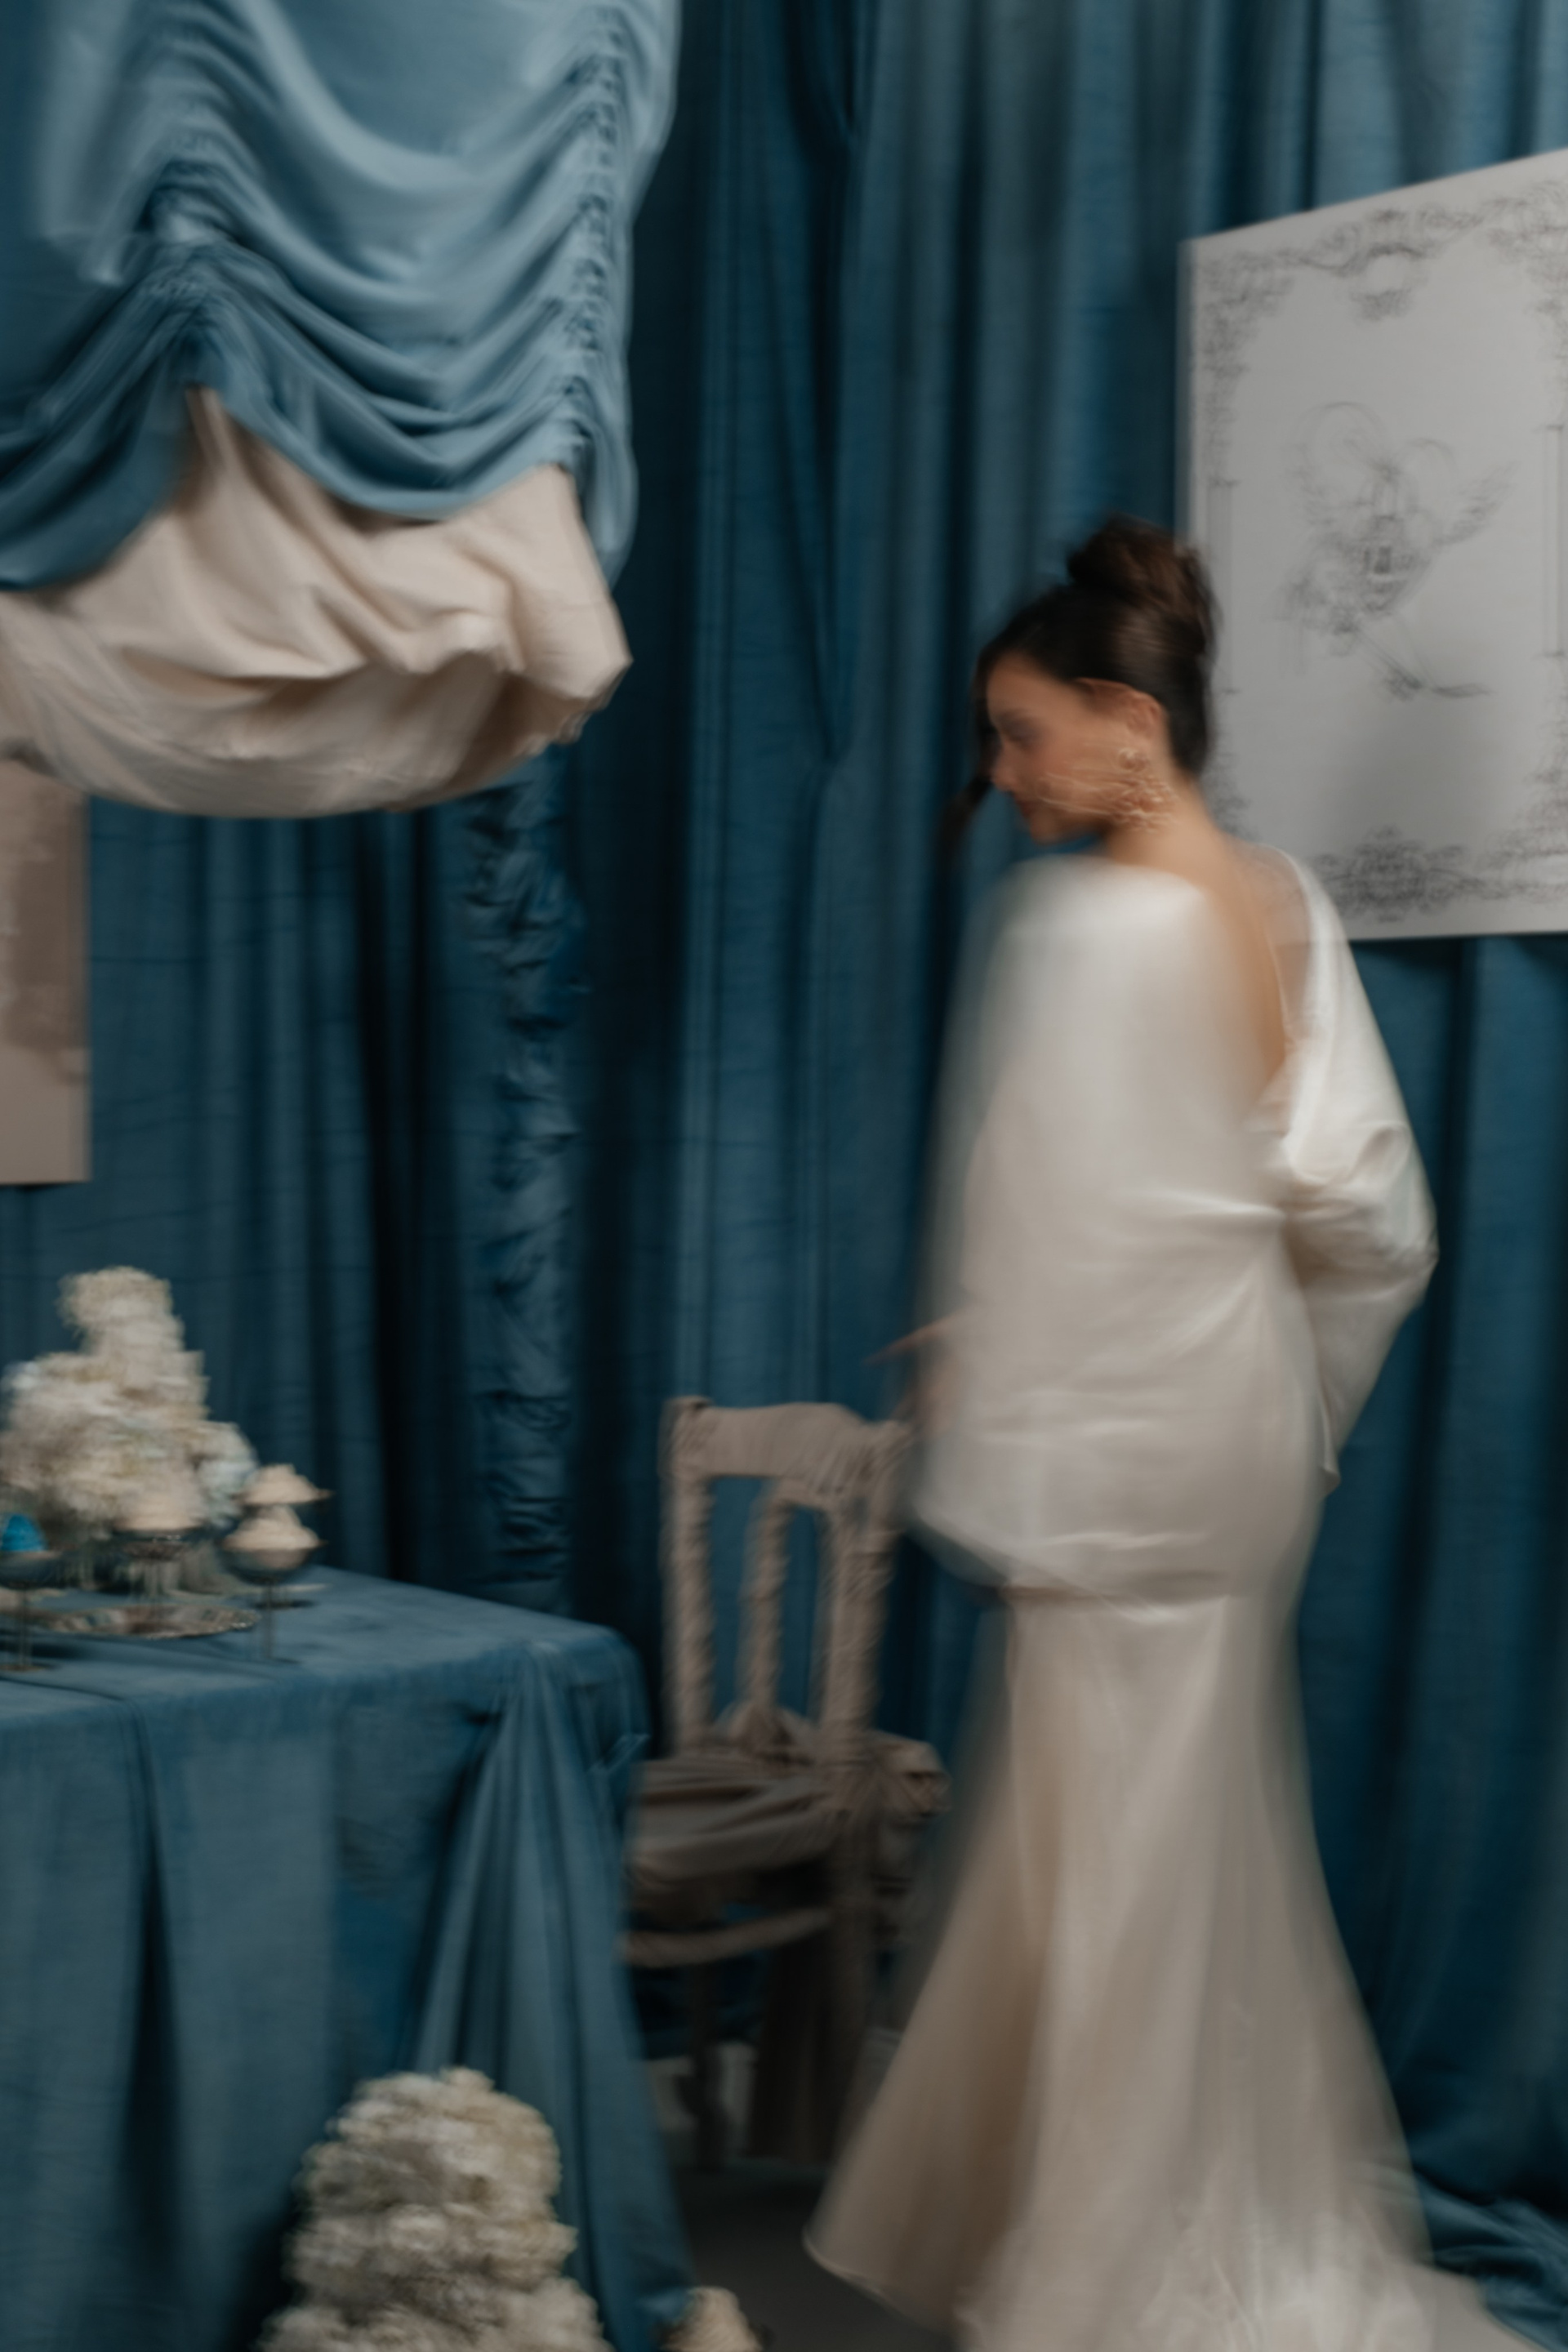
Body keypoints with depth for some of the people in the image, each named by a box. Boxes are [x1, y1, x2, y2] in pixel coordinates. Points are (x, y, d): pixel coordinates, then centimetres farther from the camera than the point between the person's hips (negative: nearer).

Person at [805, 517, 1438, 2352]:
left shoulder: (1085, 927, -17)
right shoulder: (1288, 911, 6)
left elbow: (1046, 1235, -17)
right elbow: (1369, 1214, 7)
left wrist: (997, 1485, -11)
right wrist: (1298, 1408, 17)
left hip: (1124, 1449, -8)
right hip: (1248, 1439, 8)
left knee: (1117, 1864, 3)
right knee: (1220, 1846, 19)